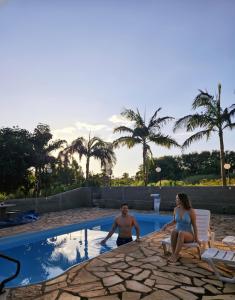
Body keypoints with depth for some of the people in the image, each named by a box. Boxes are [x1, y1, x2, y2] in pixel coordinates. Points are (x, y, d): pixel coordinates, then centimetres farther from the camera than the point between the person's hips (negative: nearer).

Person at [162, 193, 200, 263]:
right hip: (178, 234, 3)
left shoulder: (191, 211, -13)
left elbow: (194, 225, -5)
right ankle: (174, 254, -25)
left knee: (181, 233, -39)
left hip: (188, 235, -3)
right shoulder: (176, 209, 0)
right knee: (174, 231, -35)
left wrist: (196, 238, -6)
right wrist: (167, 225, -3)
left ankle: (175, 255, -31)